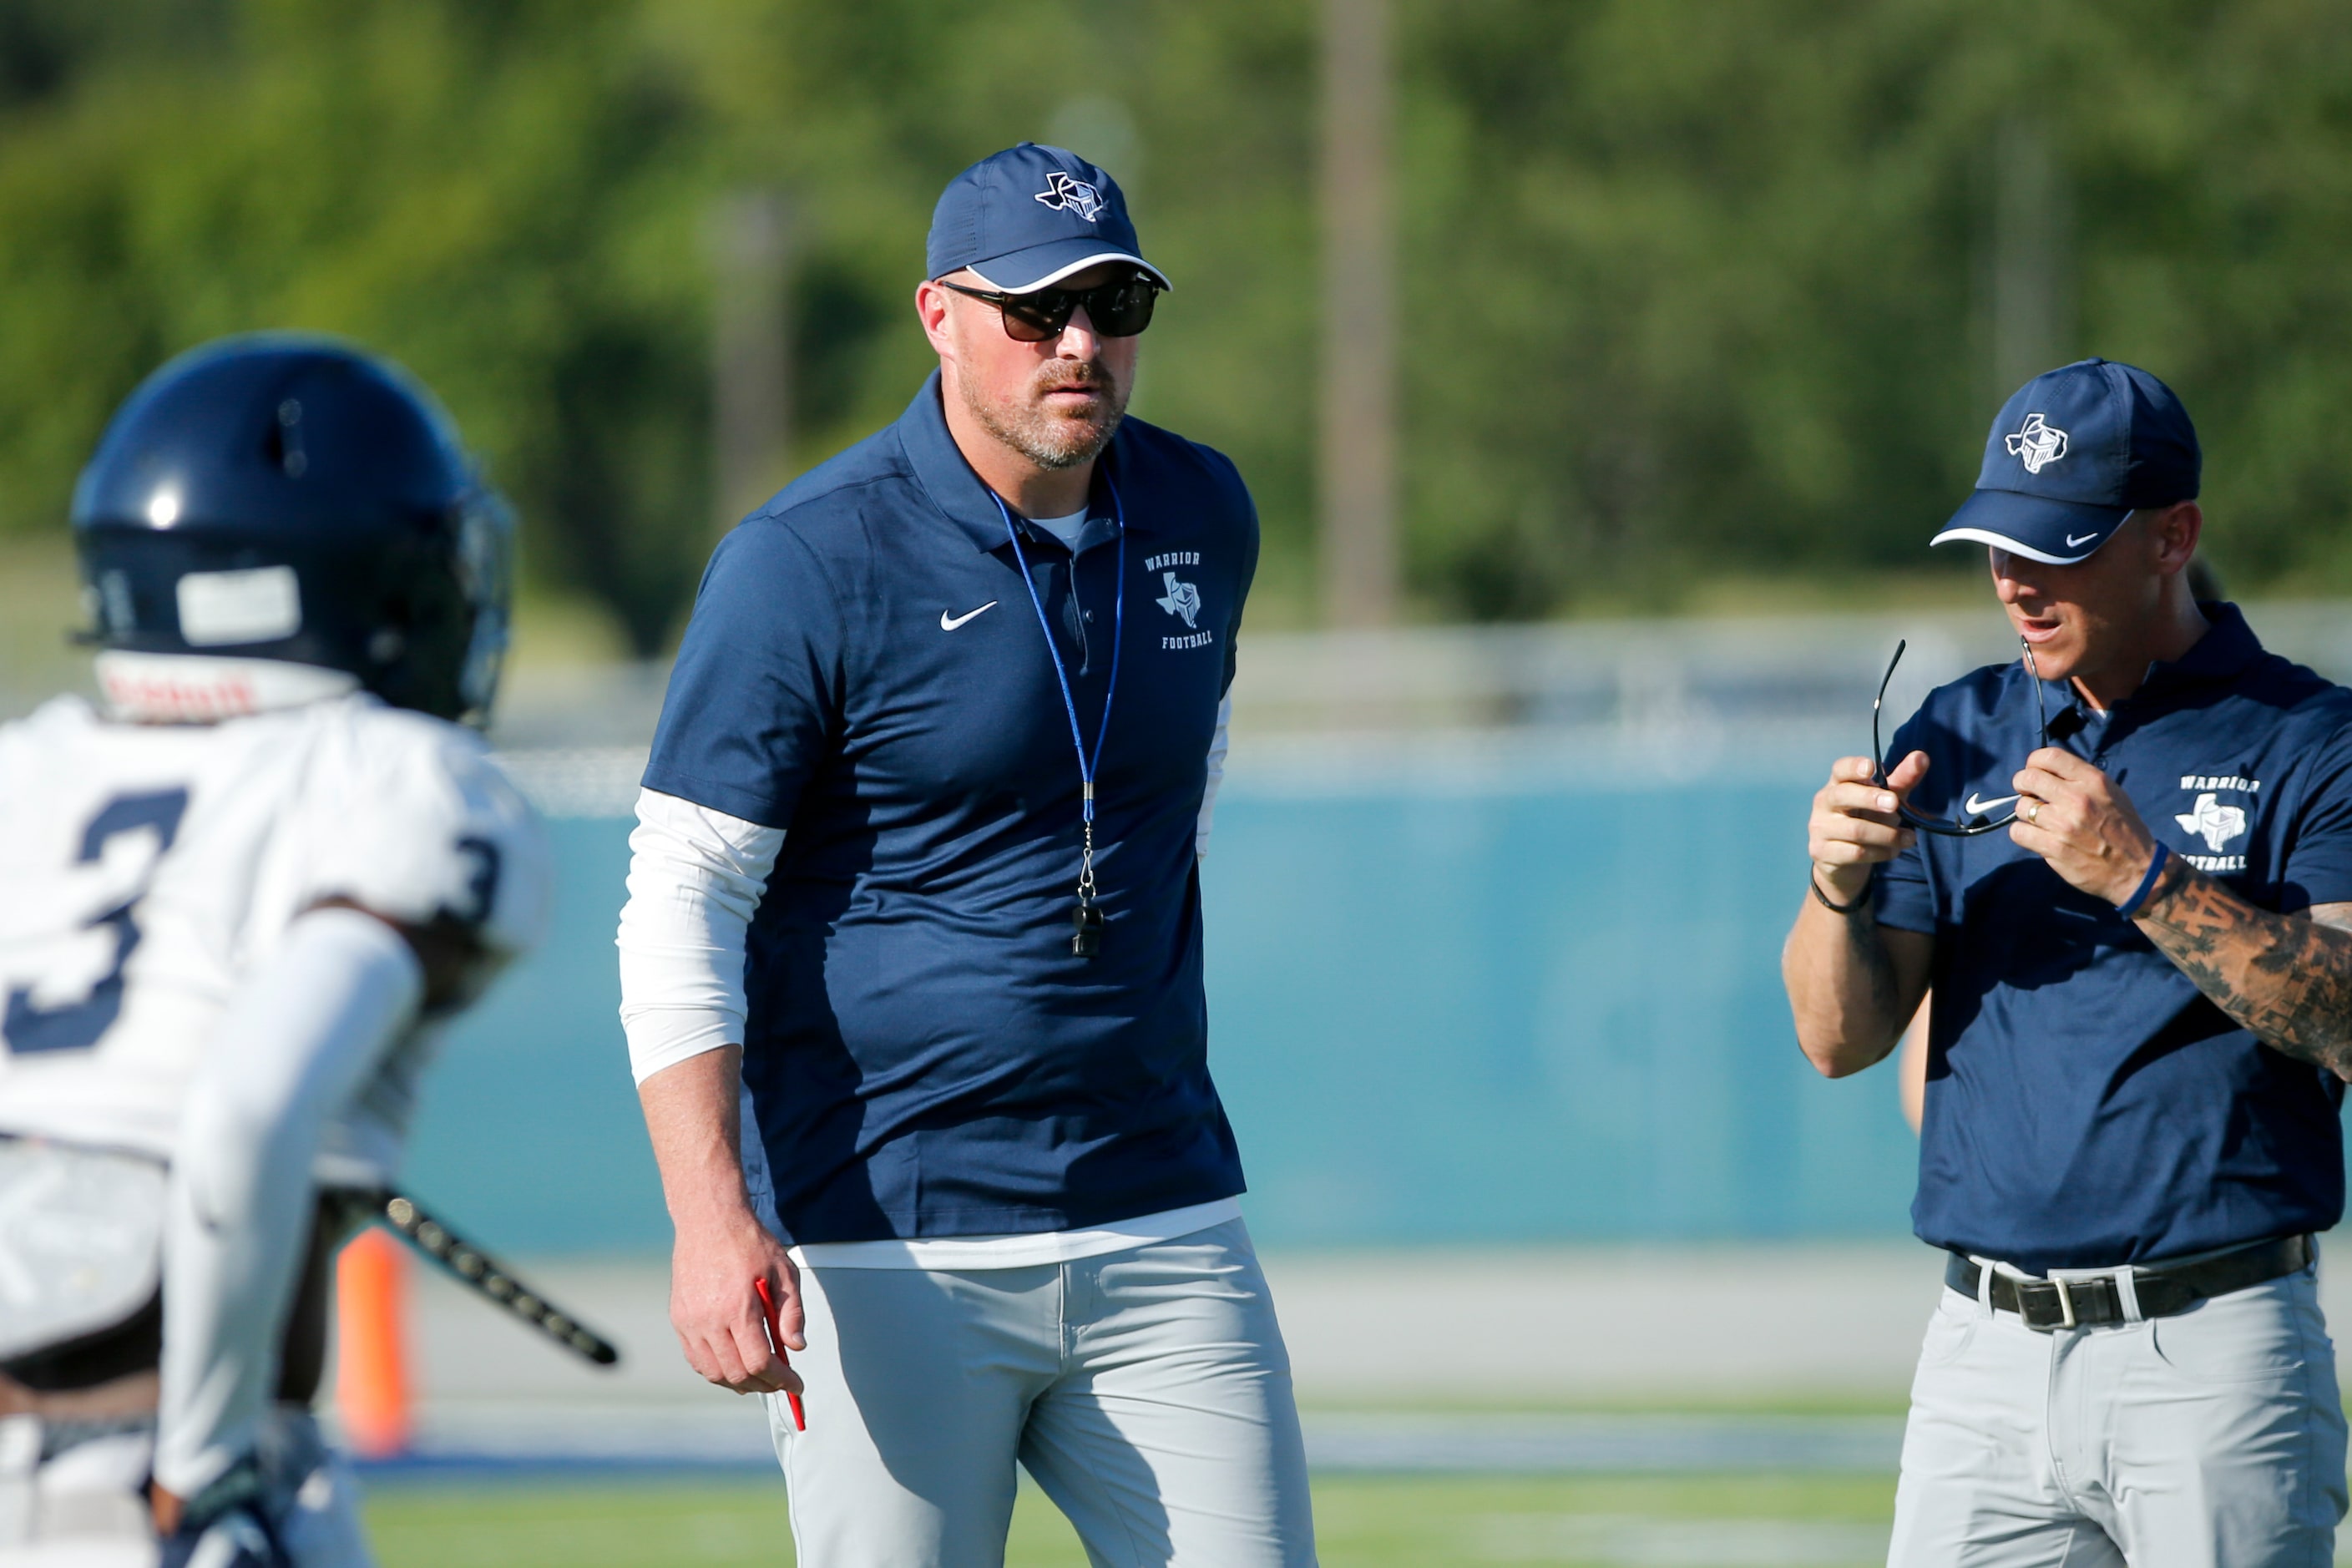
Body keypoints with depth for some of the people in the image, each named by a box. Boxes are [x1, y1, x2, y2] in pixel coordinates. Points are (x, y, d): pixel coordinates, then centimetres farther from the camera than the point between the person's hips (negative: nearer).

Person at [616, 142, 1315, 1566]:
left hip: (1161, 1232, 5)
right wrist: (711, 1219, -21)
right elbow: (681, 902, -11)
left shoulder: (1205, 520, 8)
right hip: (885, 1251, -5)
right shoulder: (805, 565, -9)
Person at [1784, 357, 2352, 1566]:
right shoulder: (1956, 740, 14)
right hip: (1984, 1362, 4)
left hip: (2214, 1365, -4)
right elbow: (1839, 1039, 9)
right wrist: (1838, 886, -12)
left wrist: (2141, 876, -20)